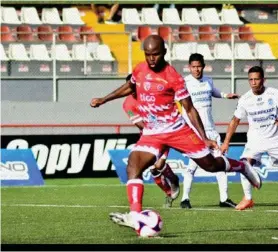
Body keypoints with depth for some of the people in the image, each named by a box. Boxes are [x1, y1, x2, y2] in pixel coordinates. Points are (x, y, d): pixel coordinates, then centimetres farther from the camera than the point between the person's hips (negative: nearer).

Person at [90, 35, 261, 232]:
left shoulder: (174, 77, -13)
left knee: (209, 164, 4)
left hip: (176, 129, -4)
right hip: (151, 134, 4)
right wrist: (104, 100, 22)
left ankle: (243, 167, 35)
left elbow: (189, 109, -7)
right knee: (133, 166, -20)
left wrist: (204, 138, -9)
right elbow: (130, 87, 26)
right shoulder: (139, 70, 1)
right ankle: (135, 215, -29)